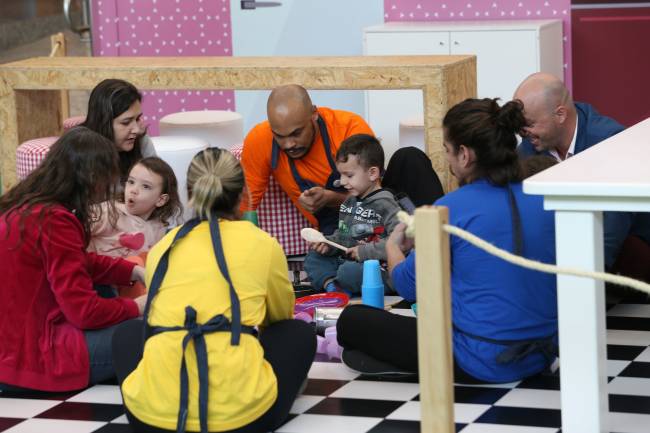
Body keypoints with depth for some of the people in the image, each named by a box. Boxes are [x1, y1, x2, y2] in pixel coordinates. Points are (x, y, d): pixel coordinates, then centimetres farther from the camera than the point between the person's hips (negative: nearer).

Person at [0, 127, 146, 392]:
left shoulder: (24, 206, 8)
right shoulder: (53, 221, -21)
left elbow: (81, 262, 21)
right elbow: (86, 311, -19)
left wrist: (136, 272, 12)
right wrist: (137, 307, -2)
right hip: (29, 356, -10)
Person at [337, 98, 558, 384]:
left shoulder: (450, 209, -14)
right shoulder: (543, 200, 2)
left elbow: (408, 286, -1)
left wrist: (393, 246, 21)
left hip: (486, 365, -7)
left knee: (352, 320, 4)